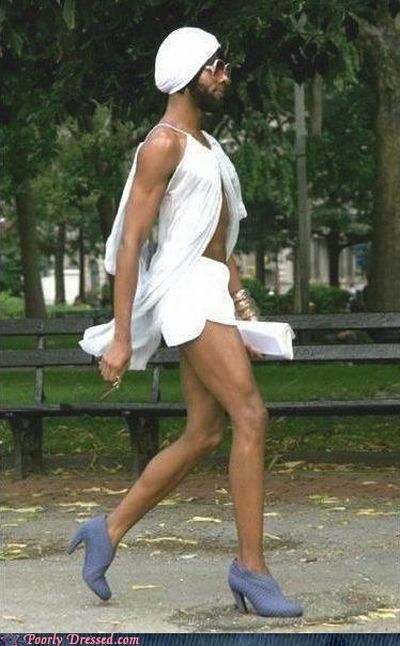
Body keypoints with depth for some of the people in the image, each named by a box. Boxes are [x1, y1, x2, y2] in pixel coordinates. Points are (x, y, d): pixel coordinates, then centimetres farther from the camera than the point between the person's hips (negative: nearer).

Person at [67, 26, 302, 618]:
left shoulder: (207, 144, 21)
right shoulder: (163, 143, -8)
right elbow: (131, 242, -13)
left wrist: (242, 304, 20)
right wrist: (121, 337, -16)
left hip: (213, 288, 10)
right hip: (185, 286, -10)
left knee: (202, 437, 8)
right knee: (250, 417, -16)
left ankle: (109, 531, 19)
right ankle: (251, 567, -14)